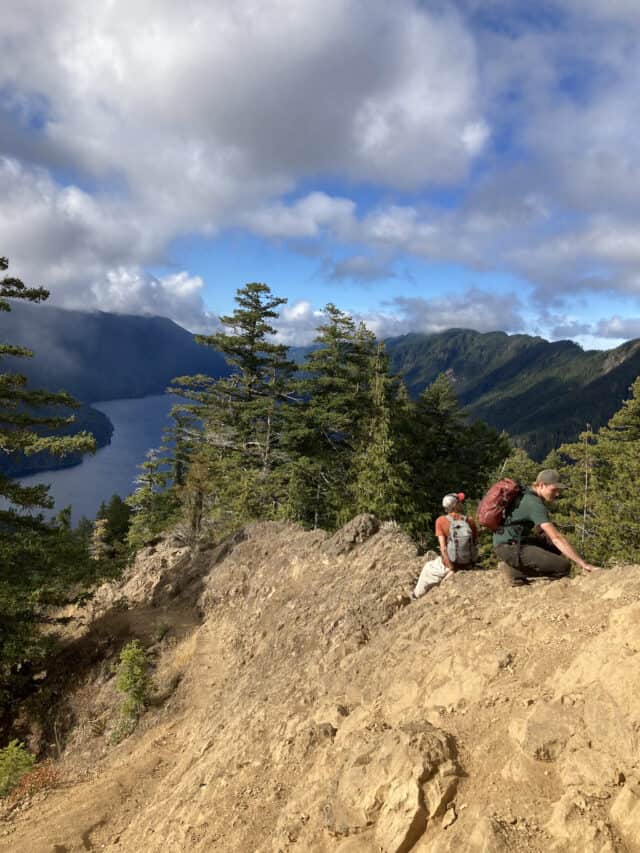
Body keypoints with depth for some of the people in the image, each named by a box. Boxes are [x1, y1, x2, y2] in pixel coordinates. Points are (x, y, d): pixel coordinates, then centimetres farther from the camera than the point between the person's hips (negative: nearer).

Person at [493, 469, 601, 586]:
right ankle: (515, 570, -7)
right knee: (564, 566, -16)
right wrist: (584, 564, -26)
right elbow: (557, 537, -26)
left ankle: (516, 564, 8)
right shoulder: (535, 504, -20)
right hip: (509, 547, -10)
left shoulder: (526, 493, 10)